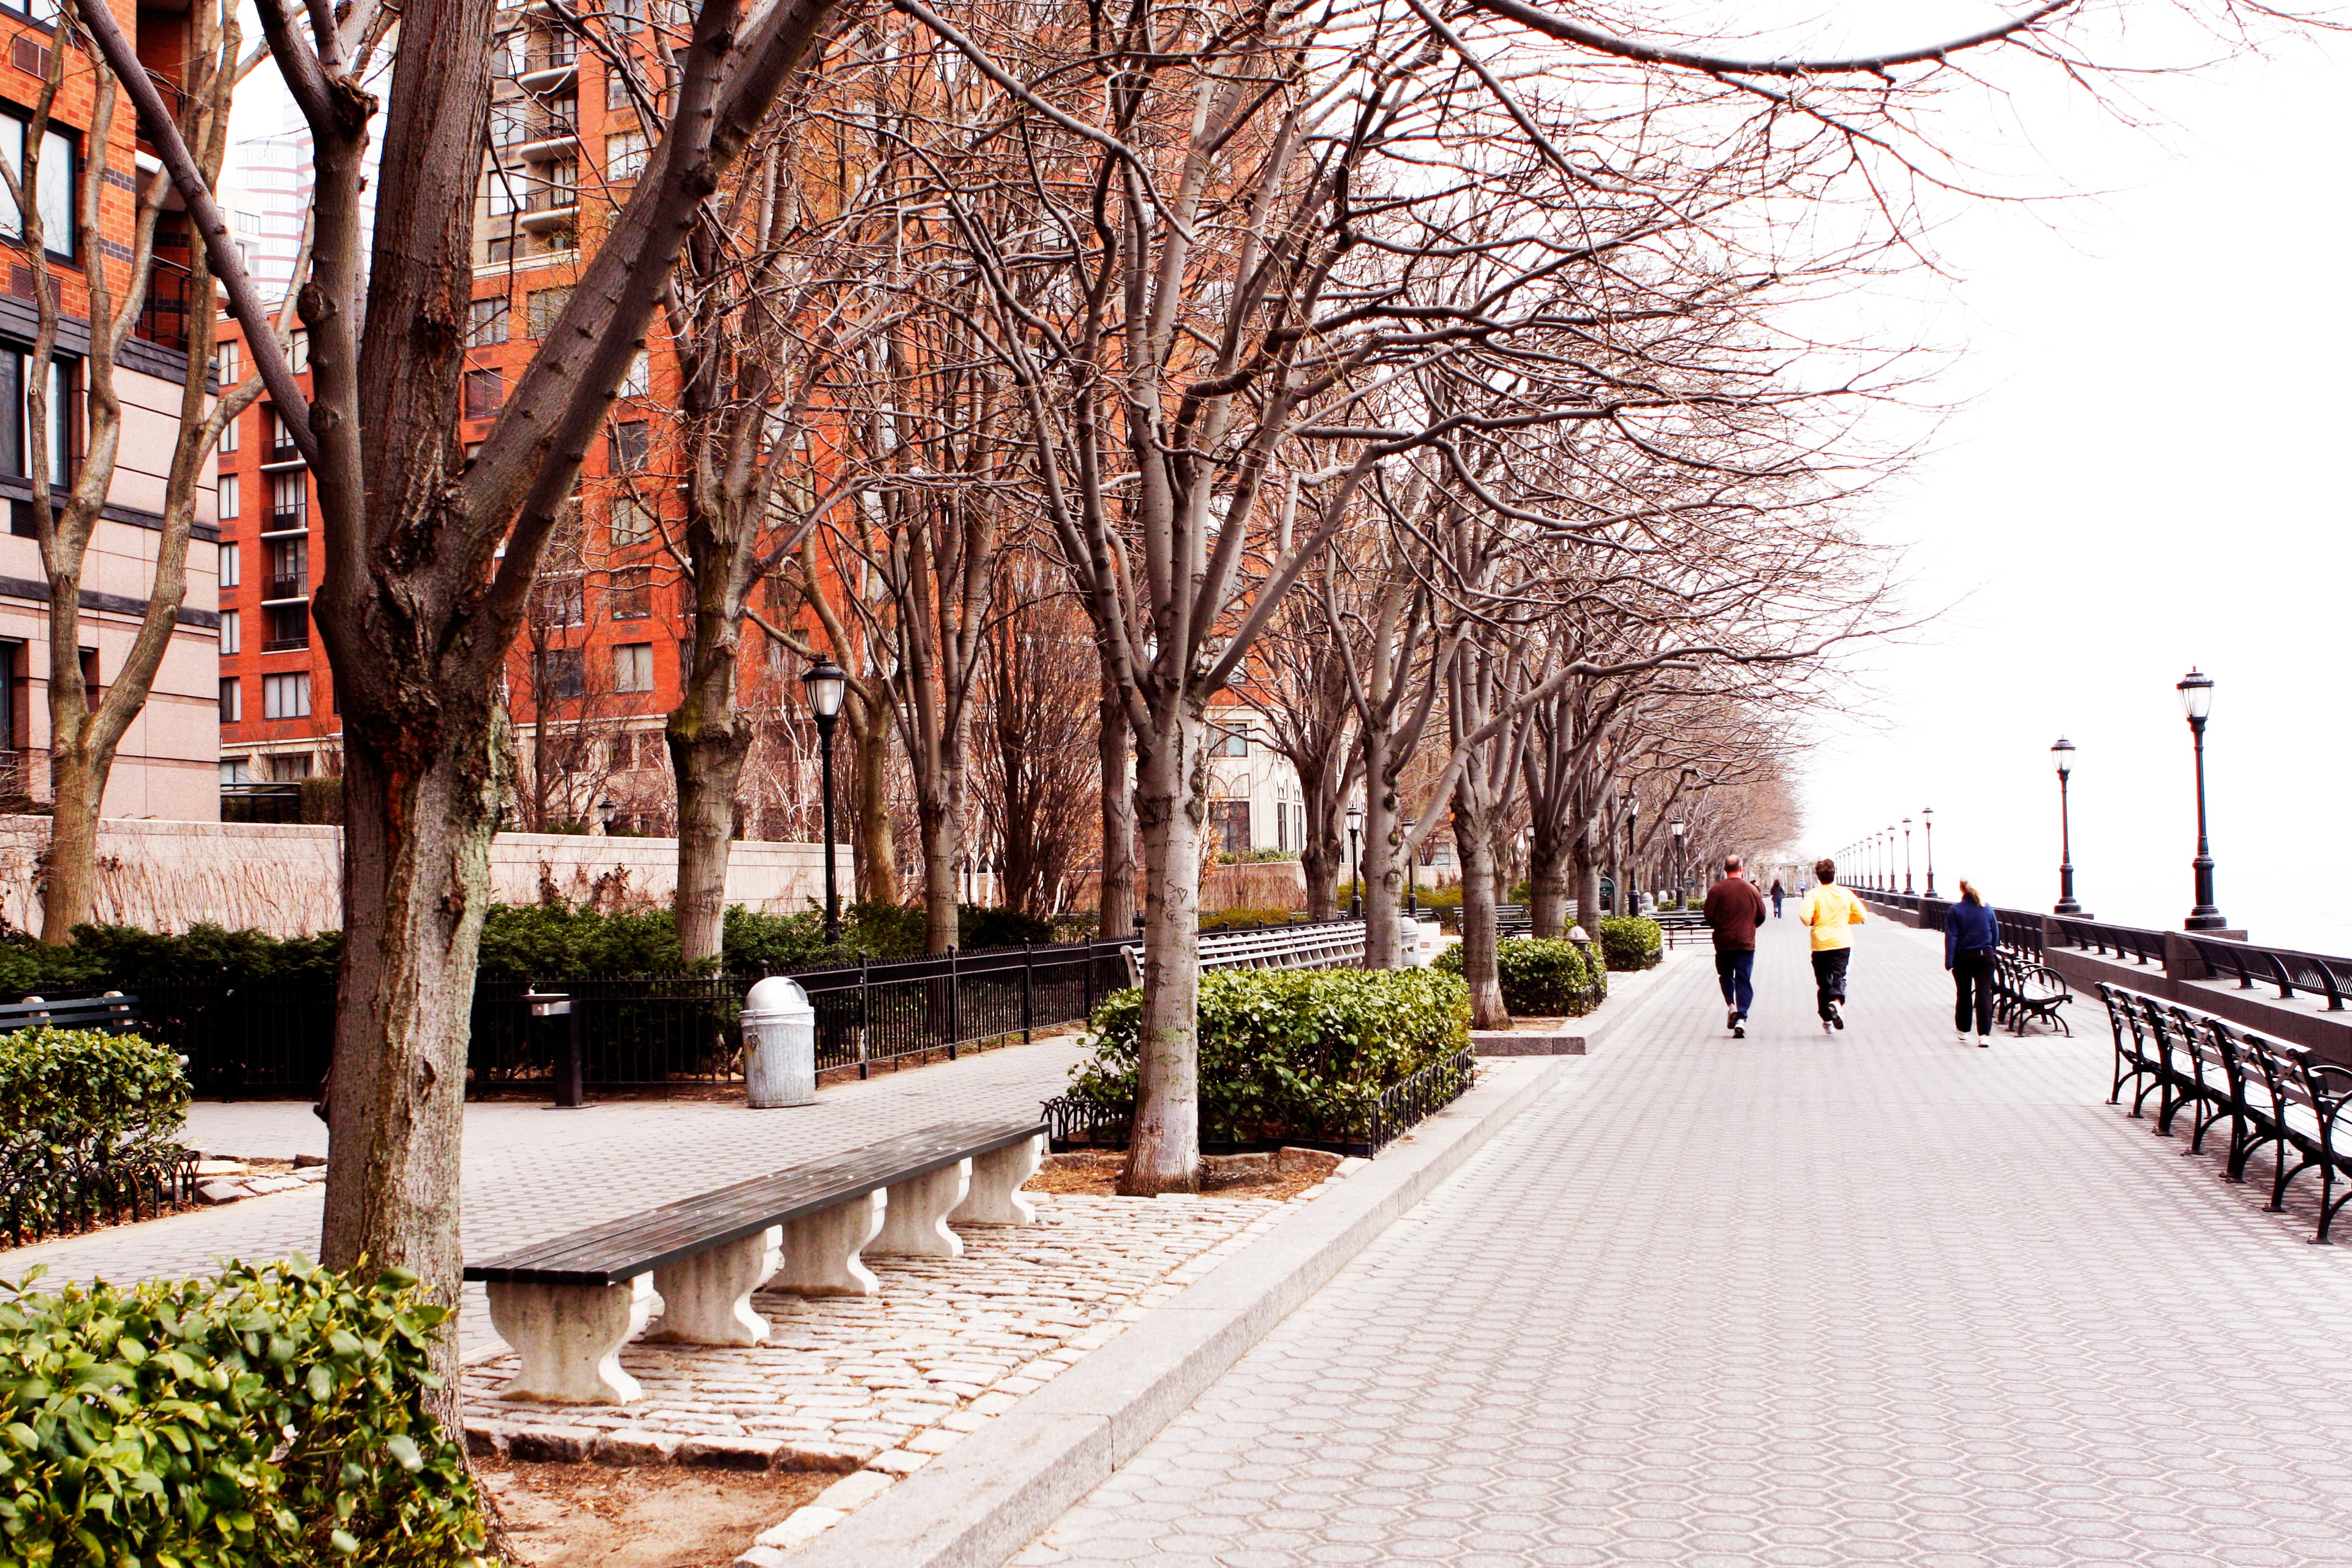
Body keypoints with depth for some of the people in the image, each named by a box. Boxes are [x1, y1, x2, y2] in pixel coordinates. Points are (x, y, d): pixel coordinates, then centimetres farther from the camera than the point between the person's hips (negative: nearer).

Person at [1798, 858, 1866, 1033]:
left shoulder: (1814, 894, -7)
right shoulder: (1845, 893, 2)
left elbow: (1805, 916, -21)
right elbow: (1861, 915, 6)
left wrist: (1812, 922, 1)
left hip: (1821, 944, -1)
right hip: (1842, 943, 1)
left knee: (1823, 981, 9)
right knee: (1839, 976, -1)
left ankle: (1827, 1019, 13)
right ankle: (1837, 1002, -33)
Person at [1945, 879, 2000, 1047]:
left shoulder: (1955, 911, -8)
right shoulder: (1986, 909, 1)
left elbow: (1951, 937, -10)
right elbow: (1995, 933, 9)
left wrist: (1949, 961, -8)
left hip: (1963, 958, -1)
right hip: (1984, 957, 1)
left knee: (1963, 994, 13)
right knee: (1984, 993, -3)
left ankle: (1963, 1031, 26)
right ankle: (1984, 1034, -13)